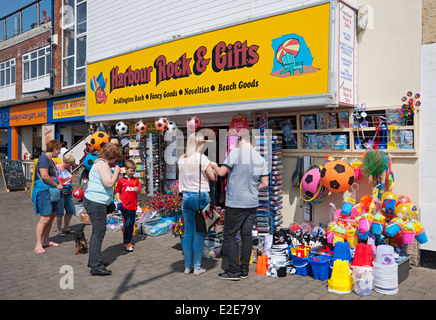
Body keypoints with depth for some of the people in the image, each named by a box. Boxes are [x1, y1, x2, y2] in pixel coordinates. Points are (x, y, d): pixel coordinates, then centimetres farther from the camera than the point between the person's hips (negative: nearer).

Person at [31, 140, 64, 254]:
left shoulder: (50, 160, 18)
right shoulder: (44, 159, -13)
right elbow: (44, 176, -22)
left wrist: (60, 186, 16)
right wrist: (57, 185, -14)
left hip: (51, 192, 11)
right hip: (43, 191, -11)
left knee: (52, 215, 13)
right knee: (45, 218, -13)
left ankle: (46, 241, 25)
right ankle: (38, 245, -7)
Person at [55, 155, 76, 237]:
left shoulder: (68, 168, 11)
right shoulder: (56, 168, -11)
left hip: (68, 193, 7)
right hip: (59, 193, -7)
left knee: (70, 210, 10)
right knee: (59, 213, -3)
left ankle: (66, 228, 25)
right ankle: (59, 231, 8)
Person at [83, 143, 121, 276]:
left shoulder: (99, 163, 18)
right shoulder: (102, 164, -14)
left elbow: (109, 182, 28)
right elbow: (109, 183, -25)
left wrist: (113, 169, 16)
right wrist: (117, 171, -11)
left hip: (95, 201, 11)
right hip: (96, 202, -11)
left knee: (97, 231, 19)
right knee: (99, 232, -11)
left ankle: (93, 260, 30)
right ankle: (96, 266, -10)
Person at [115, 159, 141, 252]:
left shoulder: (136, 180, 9)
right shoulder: (121, 181, 1)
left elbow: (139, 192, 8)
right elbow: (117, 192, 8)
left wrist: (137, 190, -15)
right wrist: (118, 200, -8)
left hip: (133, 206, 4)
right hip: (125, 205, -4)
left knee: (131, 224, 10)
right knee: (127, 224, -8)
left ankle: (128, 241, 24)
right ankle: (126, 243, 3)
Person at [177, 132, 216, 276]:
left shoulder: (182, 159, 6)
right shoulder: (202, 158, -11)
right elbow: (213, 177, -8)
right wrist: (213, 167, 9)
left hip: (186, 196, 5)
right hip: (200, 196, -5)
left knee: (188, 232, 11)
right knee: (199, 233, 2)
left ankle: (187, 266, 18)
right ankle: (197, 267, 9)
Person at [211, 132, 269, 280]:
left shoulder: (236, 152, -10)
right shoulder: (261, 159, 8)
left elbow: (221, 172, -10)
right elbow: (265, 184, 7)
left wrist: (214, 166, 11)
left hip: (235, 203, -6)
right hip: (252, 203, 6)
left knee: (229, 235, 3)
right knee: (246, 235, 11)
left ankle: (234, 271, 4)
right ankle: (244, 269, 18)